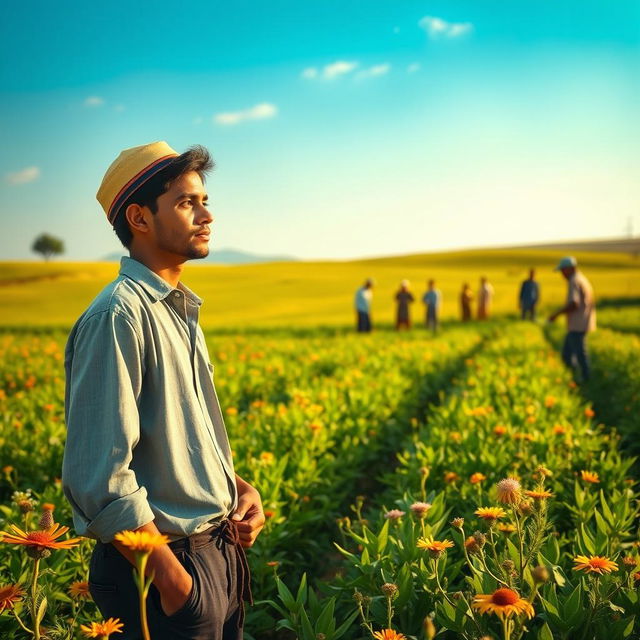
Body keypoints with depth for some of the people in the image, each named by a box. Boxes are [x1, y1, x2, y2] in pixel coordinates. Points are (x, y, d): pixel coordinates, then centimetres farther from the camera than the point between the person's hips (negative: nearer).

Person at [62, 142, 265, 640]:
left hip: (220, 553, 9)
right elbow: (100, 478, -24)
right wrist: (172, 577, -21)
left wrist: (241, 487, 4)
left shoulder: (179, 311, 10)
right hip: (165, 562, -9)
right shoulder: (118, 315, -19)